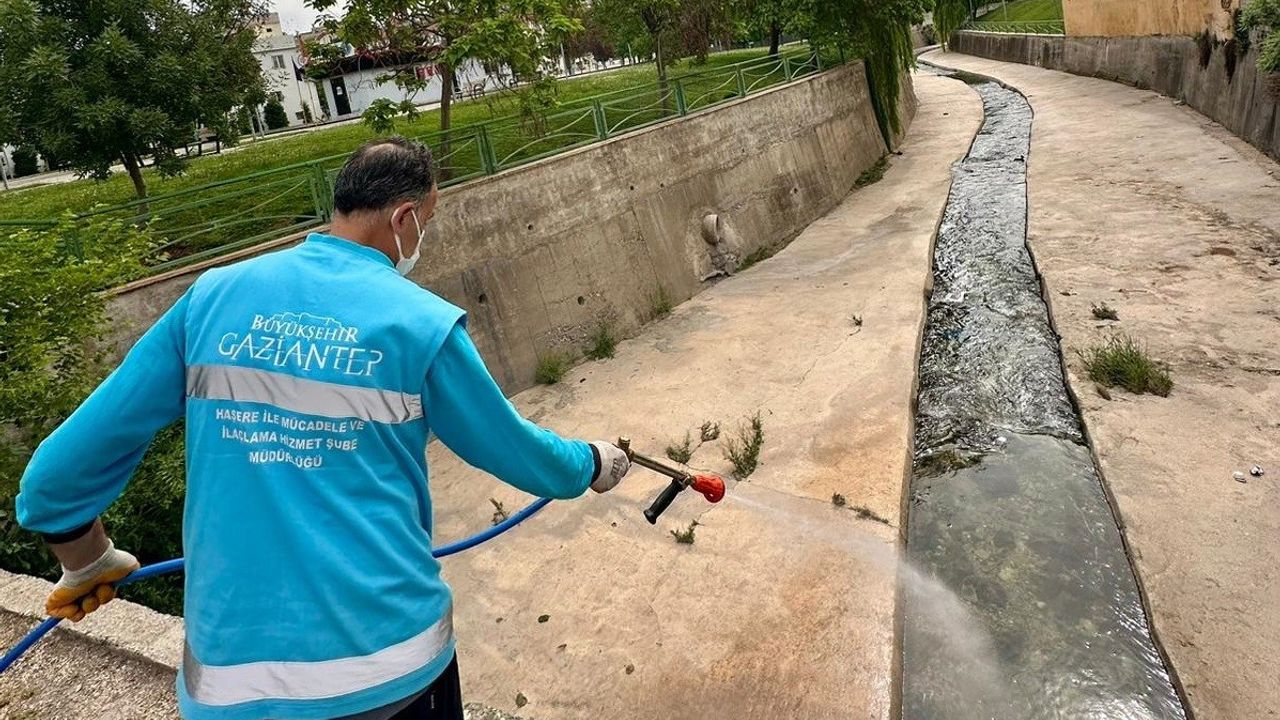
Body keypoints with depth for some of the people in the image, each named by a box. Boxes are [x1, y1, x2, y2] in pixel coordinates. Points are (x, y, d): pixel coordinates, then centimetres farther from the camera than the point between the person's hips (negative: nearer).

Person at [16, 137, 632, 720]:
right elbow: (514, 450, 3)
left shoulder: (212, 297, -1)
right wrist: (594, 464, 23)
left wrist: (89, 565, 22)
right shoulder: (420, 321, -10)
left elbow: (57, 474, 3)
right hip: (388, 655, -2)